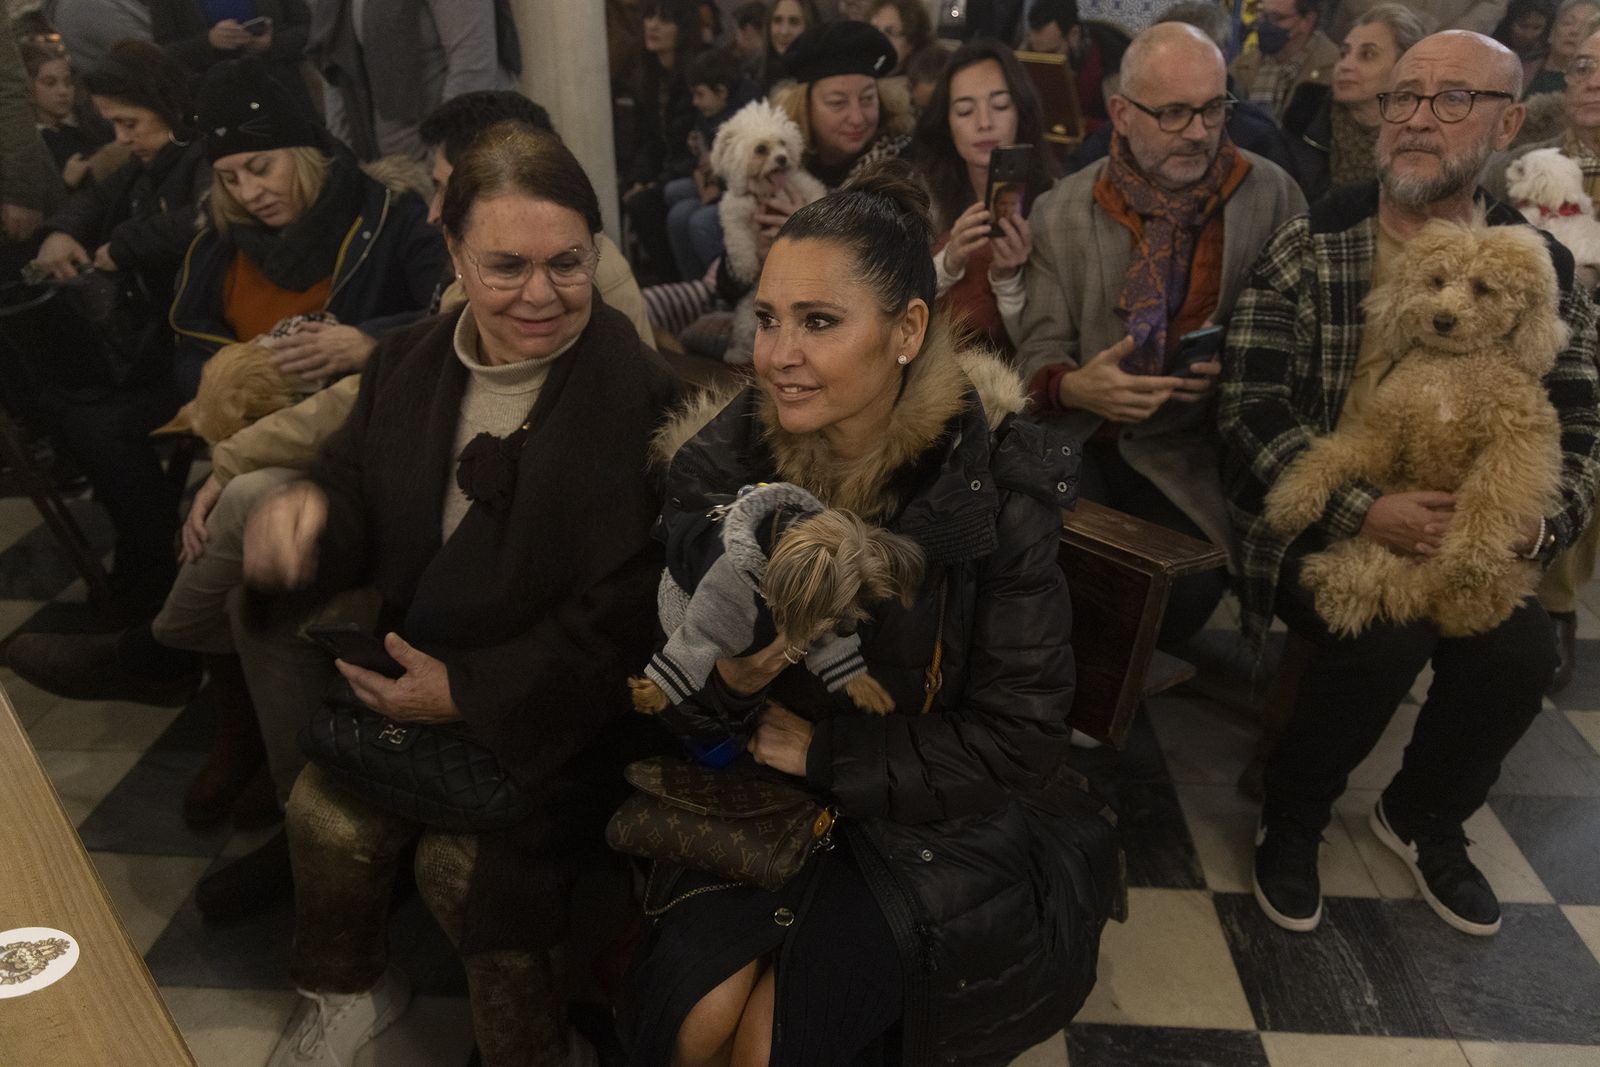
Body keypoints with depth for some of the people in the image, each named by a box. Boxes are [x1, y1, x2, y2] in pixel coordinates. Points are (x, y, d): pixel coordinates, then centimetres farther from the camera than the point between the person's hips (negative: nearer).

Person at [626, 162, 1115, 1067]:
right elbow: (671, 700, -4)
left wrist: (827, 750, -15)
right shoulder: (722, 460, -10)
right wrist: (727, 680, -27)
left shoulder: (997, 482, -18)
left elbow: (1021, 743, -14)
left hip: (930, 822, -2)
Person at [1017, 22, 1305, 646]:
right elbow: (1039, 354, 0)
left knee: (1183, 596, -24)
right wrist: (1073, 387, -24)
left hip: (1195, 455, 0)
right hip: (1080, 446, 1)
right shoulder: (1062, 211, 3)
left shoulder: (1272, 195, 3)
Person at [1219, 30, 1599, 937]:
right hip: (1317, 517, -3)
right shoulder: (1306, 250, -6)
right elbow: (1252, 412, -13)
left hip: (1468, 526, 4)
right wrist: (1364, 512, -24)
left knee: (1523, 652, -20)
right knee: (1386, 639, -28)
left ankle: (1424, 817, 14)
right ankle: (1293, 817, 2)